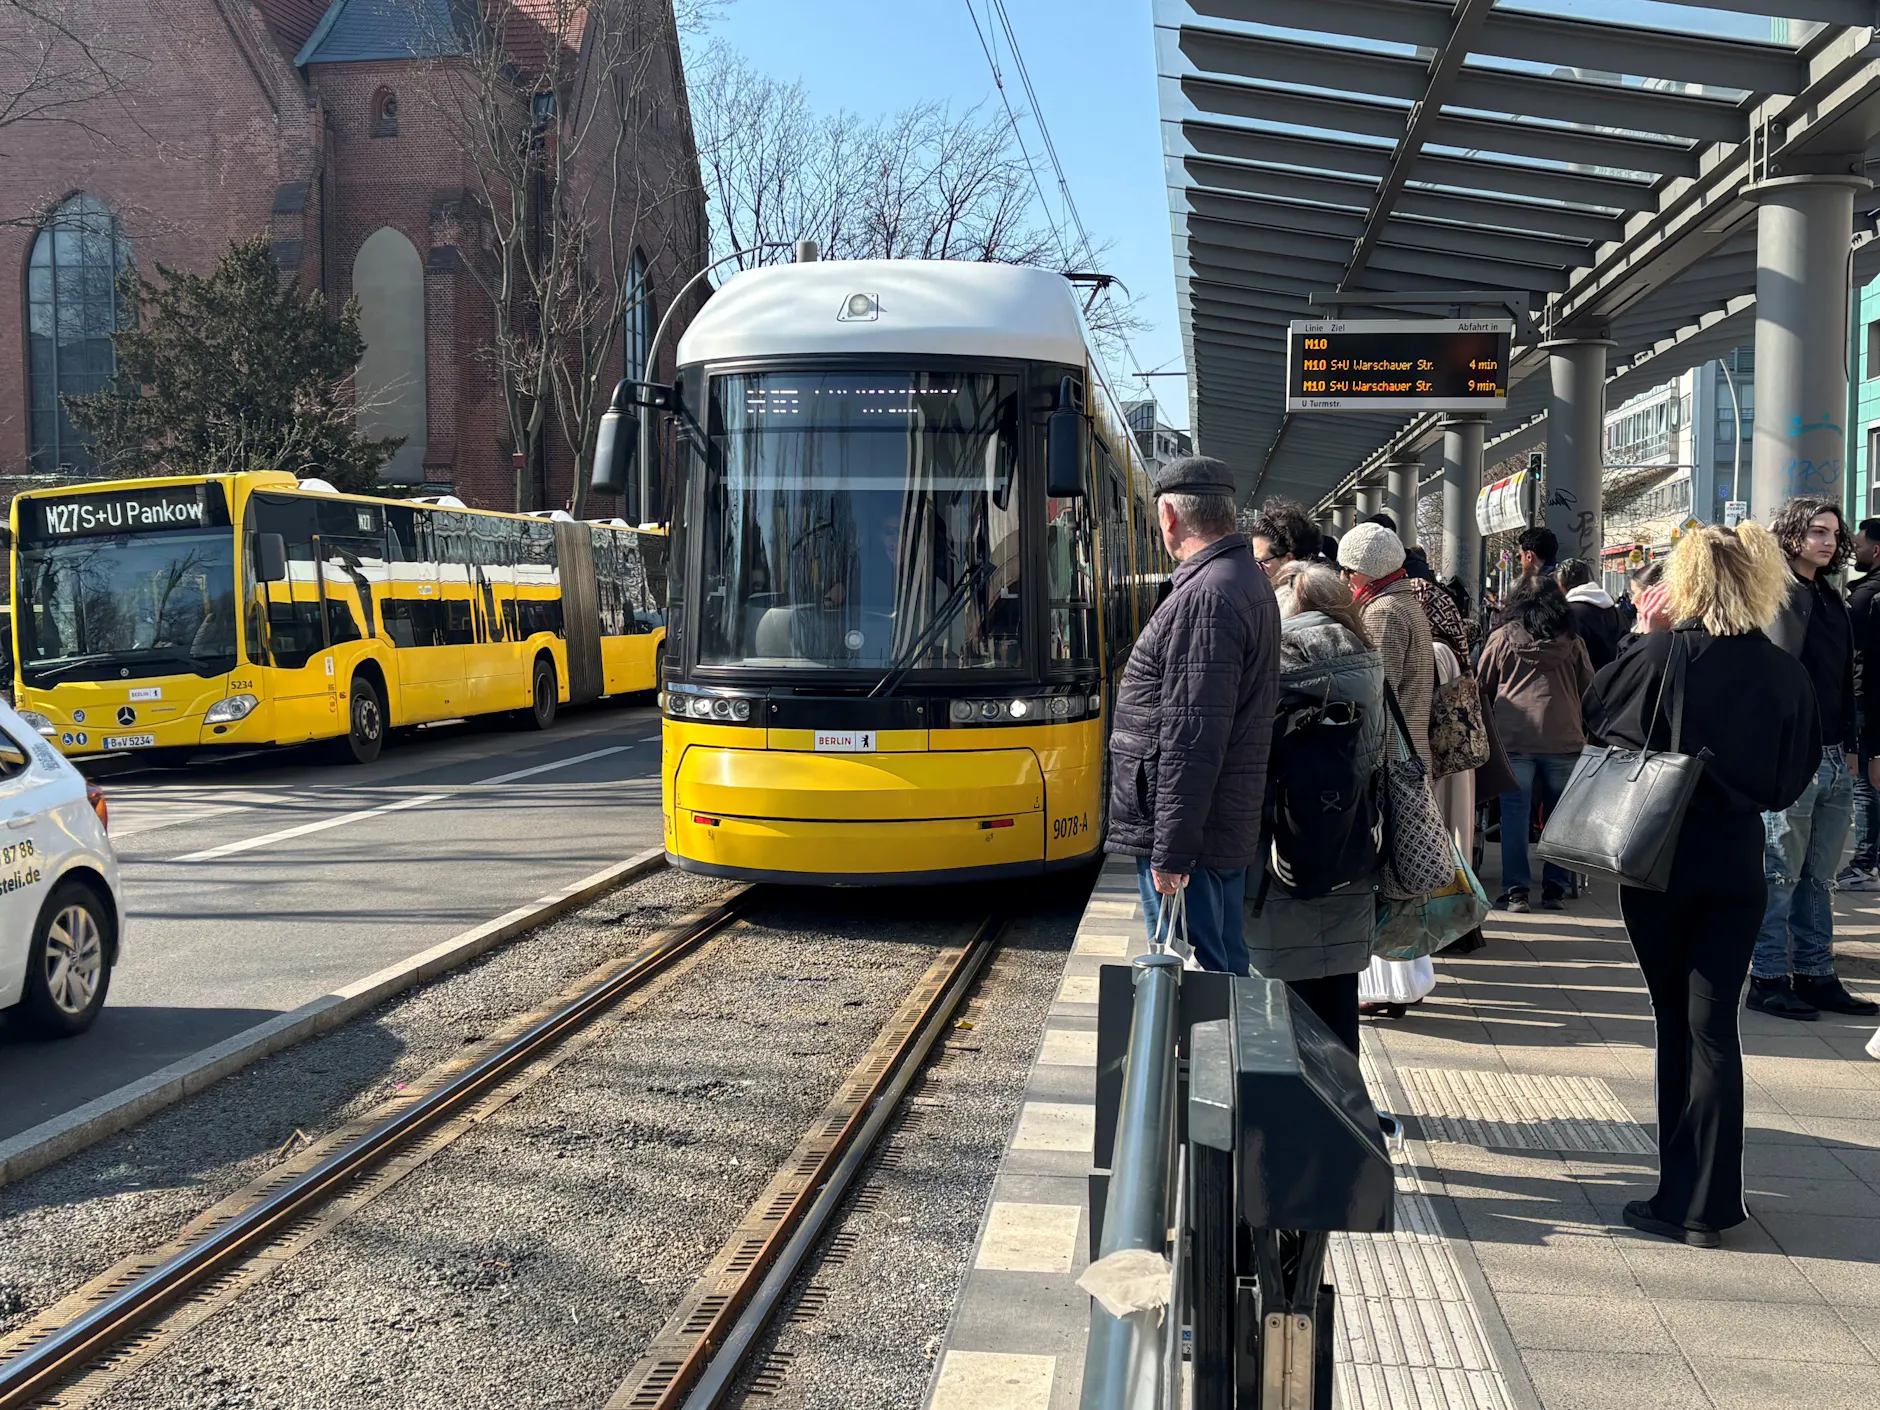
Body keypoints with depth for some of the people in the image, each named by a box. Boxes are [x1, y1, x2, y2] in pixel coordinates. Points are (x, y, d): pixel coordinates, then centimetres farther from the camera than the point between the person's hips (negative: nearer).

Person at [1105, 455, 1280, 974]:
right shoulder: (1249, 580, 14)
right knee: (1226, 967, 18)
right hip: (1232, 828, 10)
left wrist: (1171, 851, -23)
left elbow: (1193, 740, -25)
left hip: (1189, 833, -10)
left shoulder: (1205, 598, -20)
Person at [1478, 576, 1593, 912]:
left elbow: (1482, 687, 11)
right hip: (1564, 739, 1)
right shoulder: (1571, 642, 6)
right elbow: (1589, 690, 14)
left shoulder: (1502, 638, 2)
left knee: (1515, 814, 3)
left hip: (1513, 737, -1)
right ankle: (1555, 888, 13)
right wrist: (1584, 731, 30)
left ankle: (1515, 890, 1)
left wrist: (1489, 725, 27)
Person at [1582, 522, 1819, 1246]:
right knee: (1712, 1024, 6)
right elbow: (1797, 772, 6)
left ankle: (1682, 1196, 16)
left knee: (1676, 1023, 10)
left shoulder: (1659, 658, -13)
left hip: (1659, 860, -2)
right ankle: (1704, 1204, 6)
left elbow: (1597, 710, 4)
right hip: (1738, 862, 2)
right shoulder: (1784, 672, -3)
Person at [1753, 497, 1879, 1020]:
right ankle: (1768, 980, 6)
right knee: (1781, 874, -1)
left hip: (1833, 759, 8)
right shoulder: (1779, 595, -8)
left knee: (1819, 877, 12)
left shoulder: (1831, 598, 17)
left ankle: (1816, 976, 19)